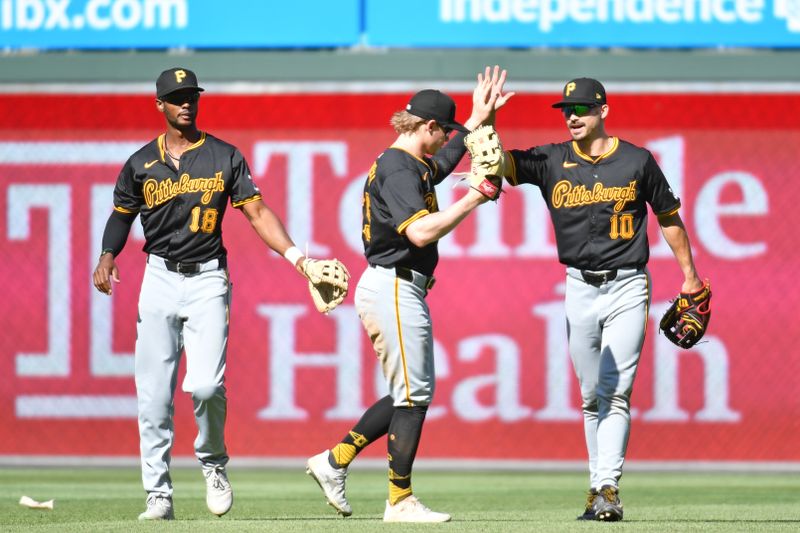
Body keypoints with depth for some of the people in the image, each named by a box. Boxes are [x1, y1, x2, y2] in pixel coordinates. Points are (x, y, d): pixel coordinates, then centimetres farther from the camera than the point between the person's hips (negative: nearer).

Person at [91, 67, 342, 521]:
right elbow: (122, 215, 19)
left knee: (206, 384, -17)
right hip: (159, 279, 2)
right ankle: (159, 496, 4)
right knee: (153, 396, -2)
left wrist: (293, 254, -14)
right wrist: (108, 257, 1)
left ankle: (213, 463, 11)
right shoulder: (142, 163, 8)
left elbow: (257, 212, -1)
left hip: (207, 280, -2)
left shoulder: (224, 157, 3)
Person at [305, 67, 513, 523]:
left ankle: (335, 461, 18)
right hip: (394, 288, -11)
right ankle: (400, 501, -3)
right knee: (413, 394, -7)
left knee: (413, 393, 15)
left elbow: (448, 158, 40)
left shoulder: (415, 165, 16)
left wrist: (480, 119, 35)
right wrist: (472, 200, -22)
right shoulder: (398, 170, -15)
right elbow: (421, 232, -27)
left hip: (403, 290, 11)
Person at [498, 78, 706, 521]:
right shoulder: (551, 161, 2)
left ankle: (607, 489, -18)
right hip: (580, 289, 3)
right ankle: (599, 488, 16)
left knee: (615, 393, -12)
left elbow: (668, 217, 10)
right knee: (592, 397, 8)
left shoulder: (637, 161, 0)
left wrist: (689, 274, 13)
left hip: (627, 288, -3)